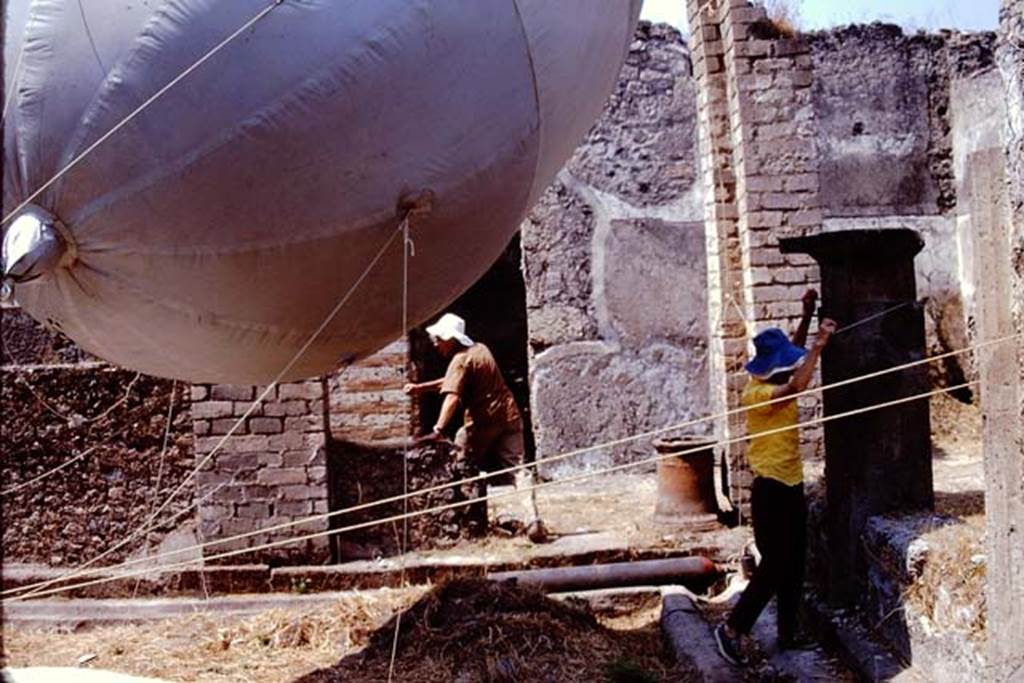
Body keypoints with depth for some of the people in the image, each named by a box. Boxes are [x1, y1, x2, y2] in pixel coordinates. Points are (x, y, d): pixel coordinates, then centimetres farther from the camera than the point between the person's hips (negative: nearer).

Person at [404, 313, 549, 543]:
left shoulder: (460, 360, -10)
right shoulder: (481, 349, 15)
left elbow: (452, 396, -26)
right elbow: (453, 381, 24)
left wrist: (438, 430, -35)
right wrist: (421, 388, 22)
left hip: (482, 423, -7)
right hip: (509, 417, 7)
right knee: (519, 468, -1)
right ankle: (533, 521, -14)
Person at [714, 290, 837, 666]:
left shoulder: (778, 384, 7)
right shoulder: (756, 393, -20)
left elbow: (794, 352, 22)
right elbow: (798, 387, -36)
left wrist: (807, 315, 11)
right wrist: (819, 344, -32)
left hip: (792, 486, 9)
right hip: (770, 489, -9)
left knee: (794, 564, 13)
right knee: (773, 566, -6)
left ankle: (788, 633, 23)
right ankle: (732, 628, 4)